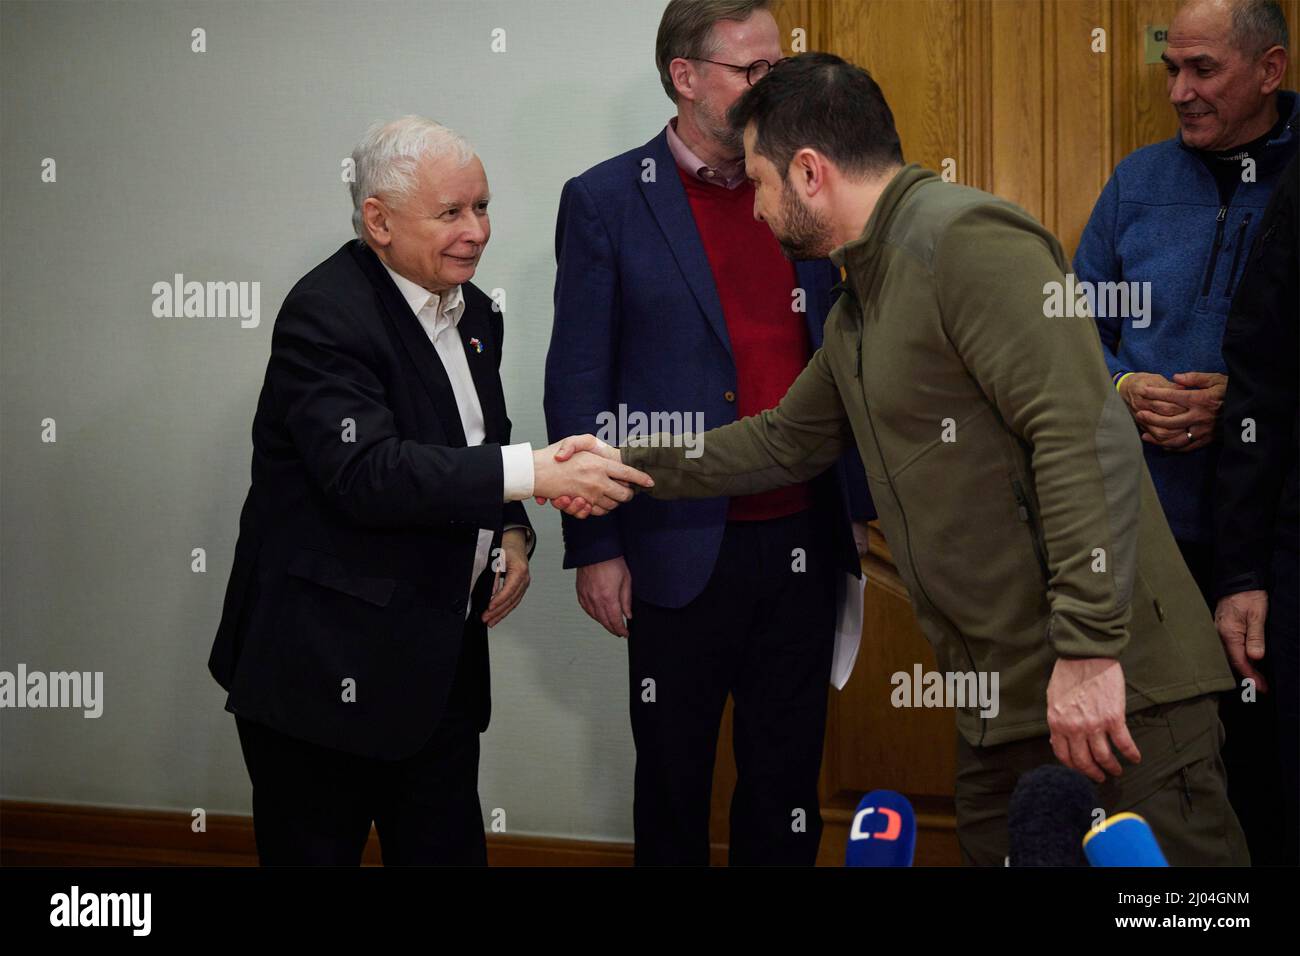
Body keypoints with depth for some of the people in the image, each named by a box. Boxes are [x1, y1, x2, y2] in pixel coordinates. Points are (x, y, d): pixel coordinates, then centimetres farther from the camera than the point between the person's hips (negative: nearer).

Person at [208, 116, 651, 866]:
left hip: (443, 658, 8)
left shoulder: (470, 310, 10)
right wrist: (534, 474, -32)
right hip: (328, 667, -8)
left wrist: (511, 532, 3)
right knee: (318, 853, 3)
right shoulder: (326, 316, -17)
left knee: (448, 851, 11)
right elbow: (367, 473, -29)